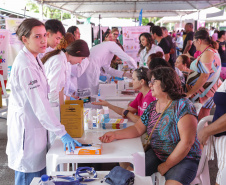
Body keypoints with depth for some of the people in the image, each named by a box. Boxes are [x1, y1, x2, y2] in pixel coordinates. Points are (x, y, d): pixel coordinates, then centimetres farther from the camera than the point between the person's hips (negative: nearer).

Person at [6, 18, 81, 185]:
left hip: (35, 125, 9)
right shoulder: (25, 66, -24)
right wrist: (62, 132, -26)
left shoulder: (35, 59, 7)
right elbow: (39, 104, -27)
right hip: (27, 128, -9)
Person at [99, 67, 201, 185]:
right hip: (155, 154, 5)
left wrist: (166, 165, -16)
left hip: (184, 158, -5)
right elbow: (138, 128, 8)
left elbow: (187, 143, -20)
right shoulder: (152, 107, 6)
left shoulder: (182, 106, -15)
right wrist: (115, 135, -8)